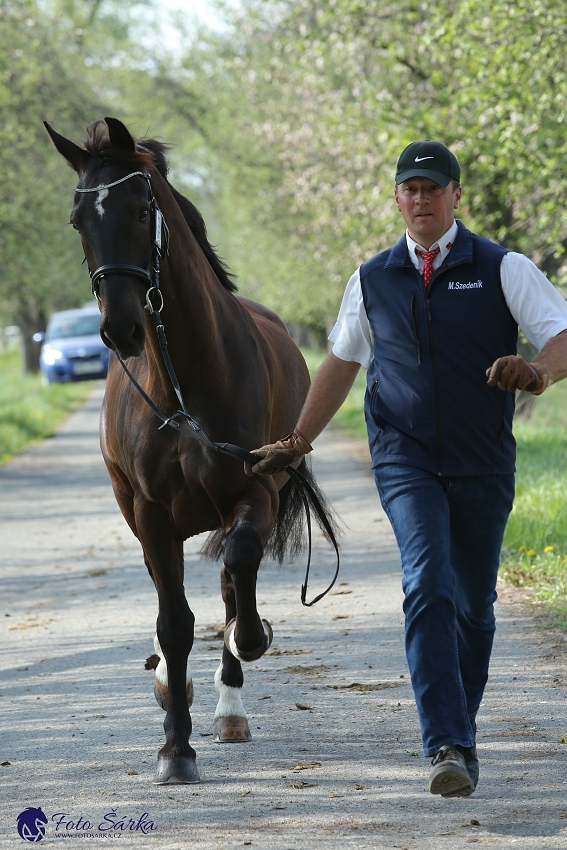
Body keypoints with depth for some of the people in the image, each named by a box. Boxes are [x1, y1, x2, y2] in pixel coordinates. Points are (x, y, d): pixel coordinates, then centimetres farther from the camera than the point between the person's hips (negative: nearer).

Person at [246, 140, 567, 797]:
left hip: (483, 464, 0)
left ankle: (461, 733, 31)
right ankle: (447, 747, -25)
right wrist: (297, 442, 18)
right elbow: (341, 363, 20)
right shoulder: (372, 281, 8)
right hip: (405, 459, 0)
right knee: (427, 585, -18)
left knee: (474, 603, 10)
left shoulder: (503, 270, -1)